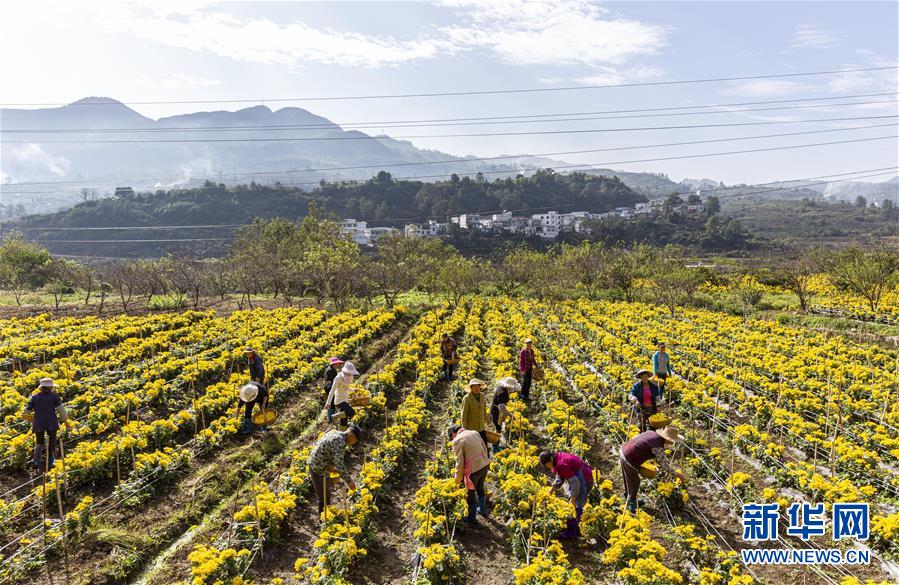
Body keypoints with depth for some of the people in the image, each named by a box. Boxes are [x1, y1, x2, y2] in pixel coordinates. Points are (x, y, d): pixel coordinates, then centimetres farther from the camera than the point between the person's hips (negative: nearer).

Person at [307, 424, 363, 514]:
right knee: (324, 497, 3)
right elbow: (339, 464, -26)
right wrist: (349, 482, -19)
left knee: (326, 493, 23)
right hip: (319, 469, -10)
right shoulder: (340, 441, -22)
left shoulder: (334, 432, 7)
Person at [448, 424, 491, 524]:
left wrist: (458, 478, 1)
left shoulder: (457, 441, -12)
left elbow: (460, 462, -11)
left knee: (471, 493, 15)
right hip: (485, 465, 7)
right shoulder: (475, 433, 8)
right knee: (480, 488, 29)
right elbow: (485, 450, 13)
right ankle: (482, 510, 48)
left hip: (473, 470, -7)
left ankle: (472, 517, 32)